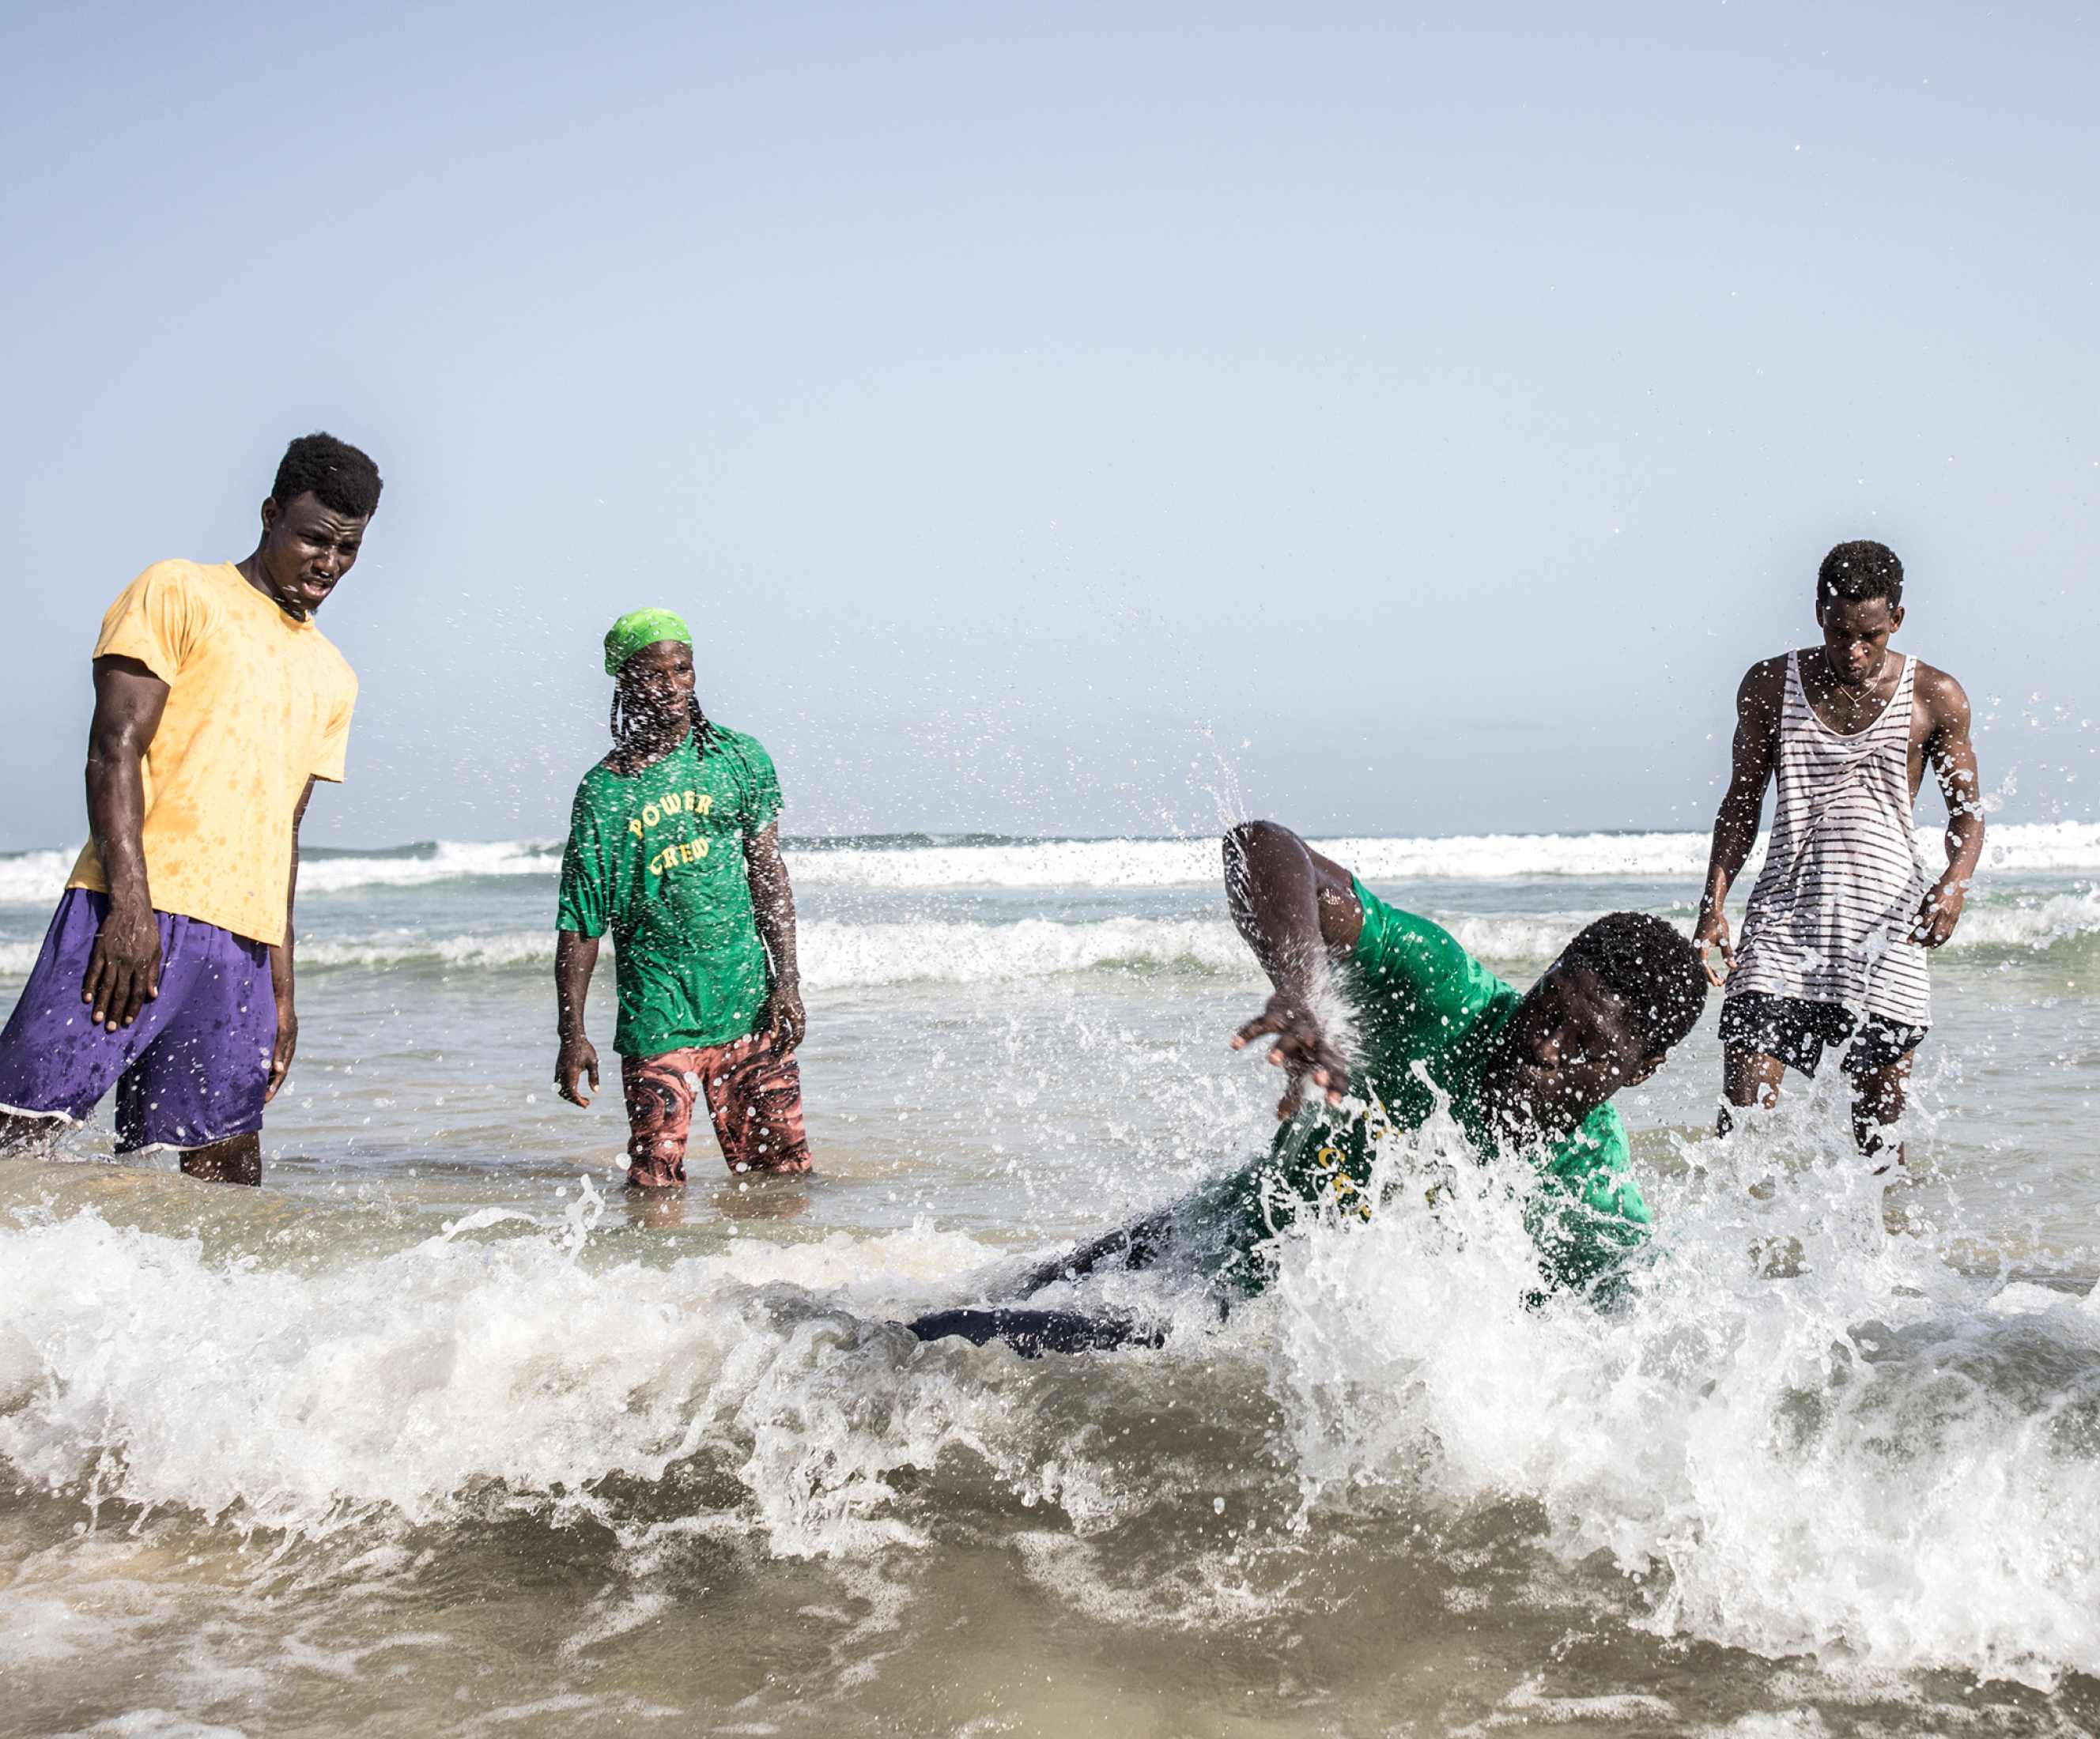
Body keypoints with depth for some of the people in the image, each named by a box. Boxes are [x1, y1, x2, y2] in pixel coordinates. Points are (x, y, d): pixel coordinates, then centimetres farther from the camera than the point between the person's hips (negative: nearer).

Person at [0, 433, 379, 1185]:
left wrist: (281, 984, 19)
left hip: (242, 946, 6)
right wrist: (131, 904, -17)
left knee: (226, 1165, 0)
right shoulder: (178, 595, 5)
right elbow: (115, 749, -5)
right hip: (137, 912, -6)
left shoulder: (332, 677, 23)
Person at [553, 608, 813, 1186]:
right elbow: (580, 922, 1)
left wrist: (787, 980, -4)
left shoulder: (739, 758, 4)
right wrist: (572, 1035, -3)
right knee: (656, 1179, -4)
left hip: (747, 1003, 2)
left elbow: (767, 873, 4)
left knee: (781, 1168, 5)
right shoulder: (604, 790, -1)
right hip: (657, 1013, -2)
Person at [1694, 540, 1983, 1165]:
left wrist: (1955, 883, -14)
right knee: (1743, 1102, -11)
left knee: (1882, 1116, 3)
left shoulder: (1935, 698, 2)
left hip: (1887, 918, -1)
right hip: (1786, 905, 1)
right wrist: (1713, 903, 0)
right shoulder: (1769, 686, 5)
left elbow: (1967, 808, 7)